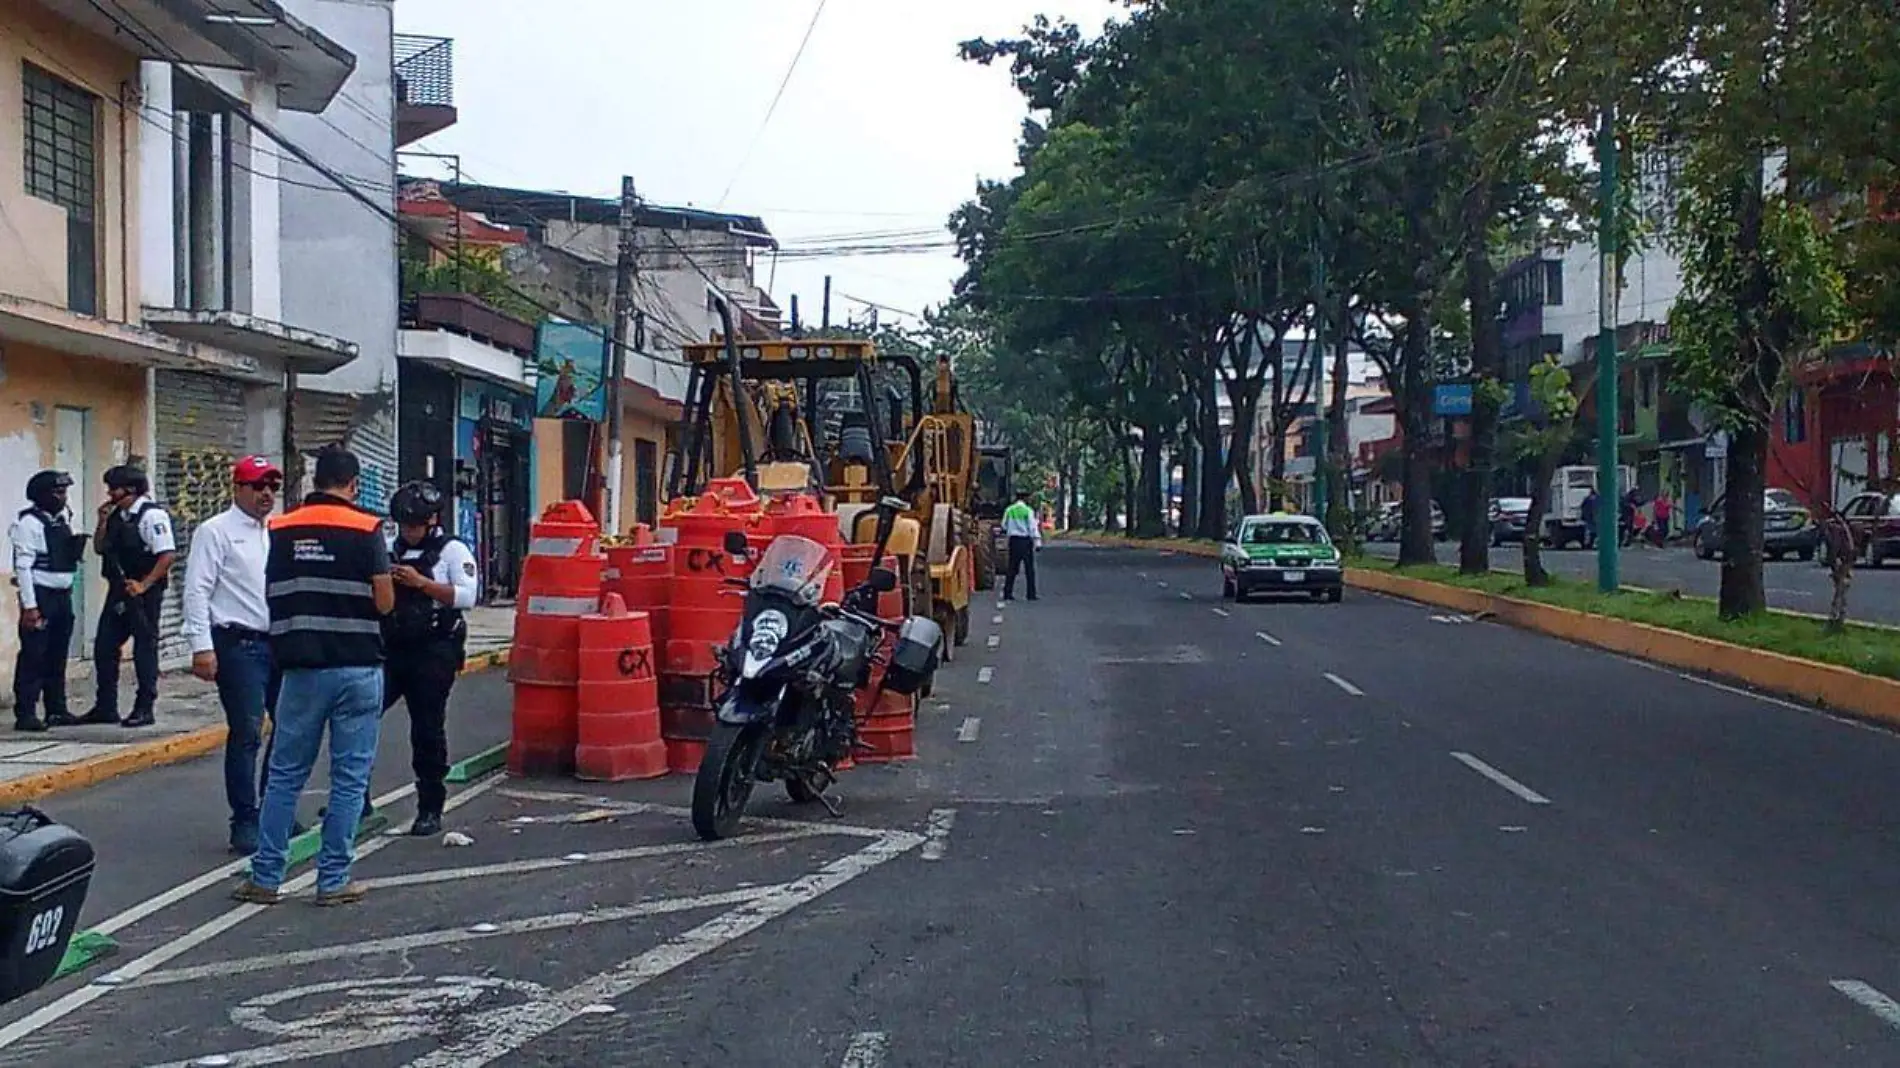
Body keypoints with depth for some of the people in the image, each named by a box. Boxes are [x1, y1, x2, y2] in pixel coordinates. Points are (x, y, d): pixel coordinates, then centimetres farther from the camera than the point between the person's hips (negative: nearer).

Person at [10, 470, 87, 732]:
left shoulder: (64, 518, 13)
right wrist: (29, 606, -19)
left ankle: (57, 710, 20)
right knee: (33, 656, -5)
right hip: (40, 595, -8)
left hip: (63, 595, 8)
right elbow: (23, 566, -16)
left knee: (58, 656, 13)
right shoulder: (29, 522, -11)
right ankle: (25, 713, -1)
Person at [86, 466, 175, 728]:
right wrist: (103, 522, 3)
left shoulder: (151, 515, -13)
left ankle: (144, 709, 9)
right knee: (104, 647, 10)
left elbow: (168, 555, -19)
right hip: (119, 590, 8)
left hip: (144, 592, -8)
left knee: (145, 647, 1)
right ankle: (105, 707, 21)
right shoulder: (116, 515, 11)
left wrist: (144, 585, -18)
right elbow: (100, 548, 18)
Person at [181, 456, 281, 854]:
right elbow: (197, 591, -9)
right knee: (246, 735, -6)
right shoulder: (216, 532, -3)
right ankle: (245, 823, 2)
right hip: (239, 645, -7)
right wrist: (202, 646, -17)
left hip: (282, 643, 7)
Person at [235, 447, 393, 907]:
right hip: (358, 667, -3)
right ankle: (333, 881, 7)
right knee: (349, 778, 5)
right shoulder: (366, 530, -7)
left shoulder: (282, 529, 4)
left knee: (285, 774, 11)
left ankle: (266, 877, 14)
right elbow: (385, 602, -9)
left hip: (302, 666, 3)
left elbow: (272, 594, 10)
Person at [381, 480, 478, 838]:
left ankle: (430, 810, 11)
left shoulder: (453, 551, 1)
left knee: (428, 731, 1)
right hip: (390, 648, 5)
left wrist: (422, 583, -18)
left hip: (433, 653, -5)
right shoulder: (390, 551, 16)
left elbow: (466, 596, -12)